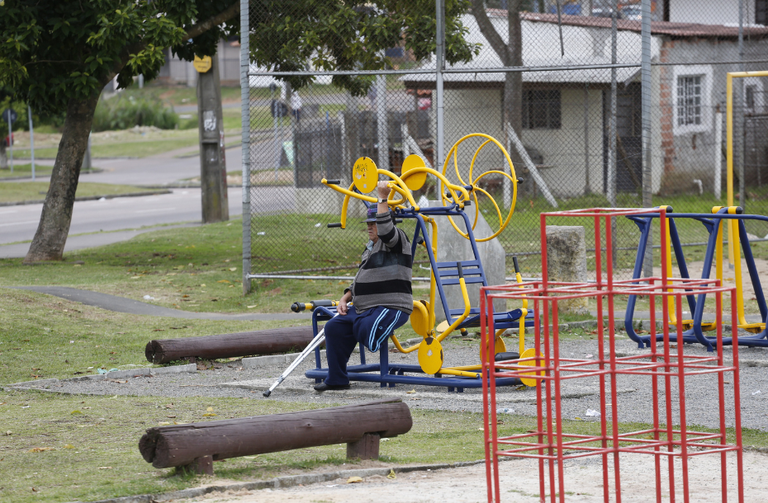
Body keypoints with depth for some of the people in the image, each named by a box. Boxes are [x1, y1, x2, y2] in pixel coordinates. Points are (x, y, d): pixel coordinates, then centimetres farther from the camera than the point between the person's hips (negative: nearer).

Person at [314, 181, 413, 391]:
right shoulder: (371, 246, 23)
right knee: (334, 327, -4)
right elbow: (360, 280, 27)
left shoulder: (397, 241, -6)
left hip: (391, 307, -9)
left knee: (365, 332, -33)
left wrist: (383, 198, -26)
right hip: (363, 308, 9)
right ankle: (336, 379, -2)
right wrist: (345, 299, 12)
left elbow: (385, 229, -31)